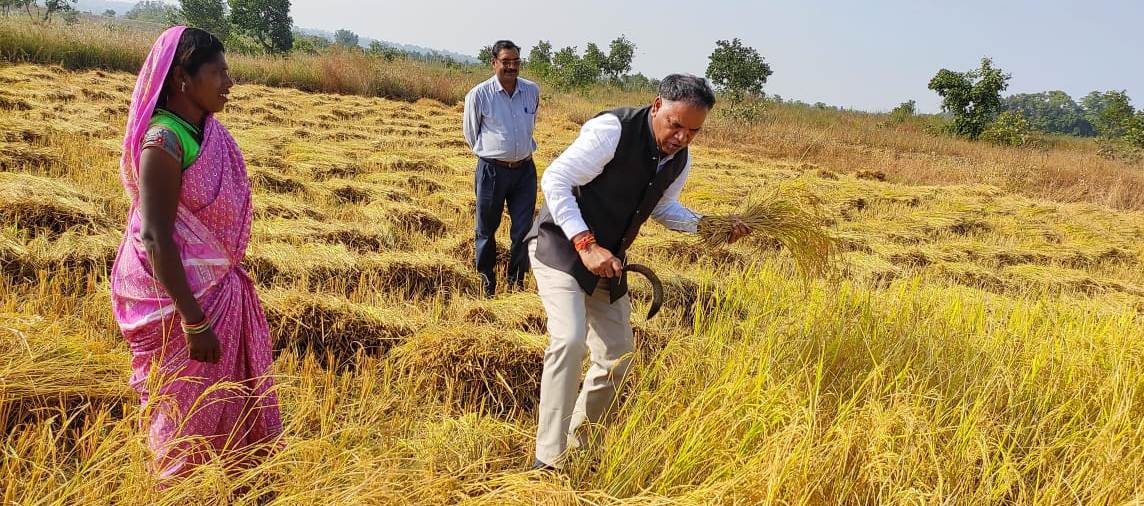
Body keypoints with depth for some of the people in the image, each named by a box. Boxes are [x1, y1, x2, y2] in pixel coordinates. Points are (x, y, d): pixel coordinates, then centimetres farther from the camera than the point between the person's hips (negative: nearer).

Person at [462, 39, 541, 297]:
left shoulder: (533, 91, 1)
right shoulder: (478, 95, -10)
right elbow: (471, 133, 6)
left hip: (524, 168, 3)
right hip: (492, 170, -3)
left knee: (524, 230, 3)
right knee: (486, 229, 8)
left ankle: (516, 281, 17)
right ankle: (487, 282, 23)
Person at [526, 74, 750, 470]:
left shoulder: (680, 161, -1)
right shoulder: (613, 130, -25)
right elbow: (555, 180, -24)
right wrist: (585, 244, -31)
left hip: (607, 261, 8)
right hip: (561, 245, -8)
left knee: (617, 357, 9)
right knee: (570, 340, -26)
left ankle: (577, 444, 29)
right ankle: (548, 459, -19)